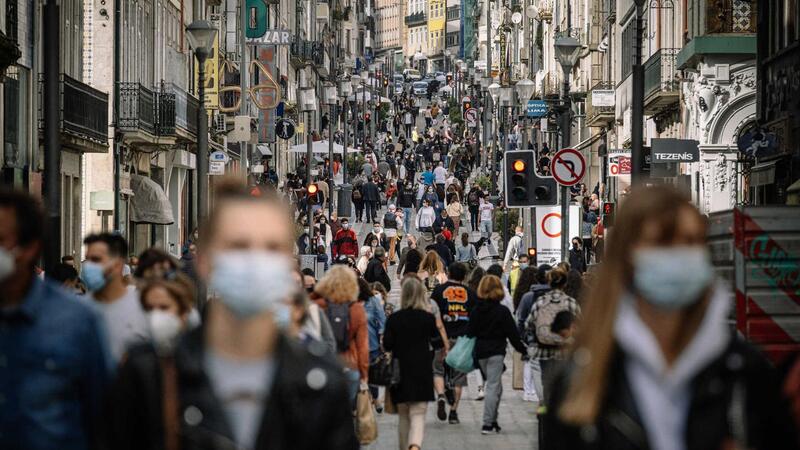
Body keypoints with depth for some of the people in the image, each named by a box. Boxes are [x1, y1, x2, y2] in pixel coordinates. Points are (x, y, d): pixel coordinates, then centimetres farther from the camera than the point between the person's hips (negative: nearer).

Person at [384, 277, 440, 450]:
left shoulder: (393, 319, -5)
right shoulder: (427, 318, -6)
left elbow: (387, 345, -4)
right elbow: (434, 335, 11)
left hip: (400, 371, 2)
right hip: (422, 372, -1)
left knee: (403, 415, 18)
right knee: (418, 414, -5)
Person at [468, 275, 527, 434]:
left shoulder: (475, 310, 4)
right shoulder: (502, 311, -9)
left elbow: (470, 332, 6)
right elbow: (512, 334, -7)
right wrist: (523, 350, 4)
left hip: (480, 352, 5)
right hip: (496, 351, -5)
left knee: (496, 386, 18)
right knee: (493, 387, -3)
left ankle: (492, 421, 16)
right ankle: (488, 423, -11)